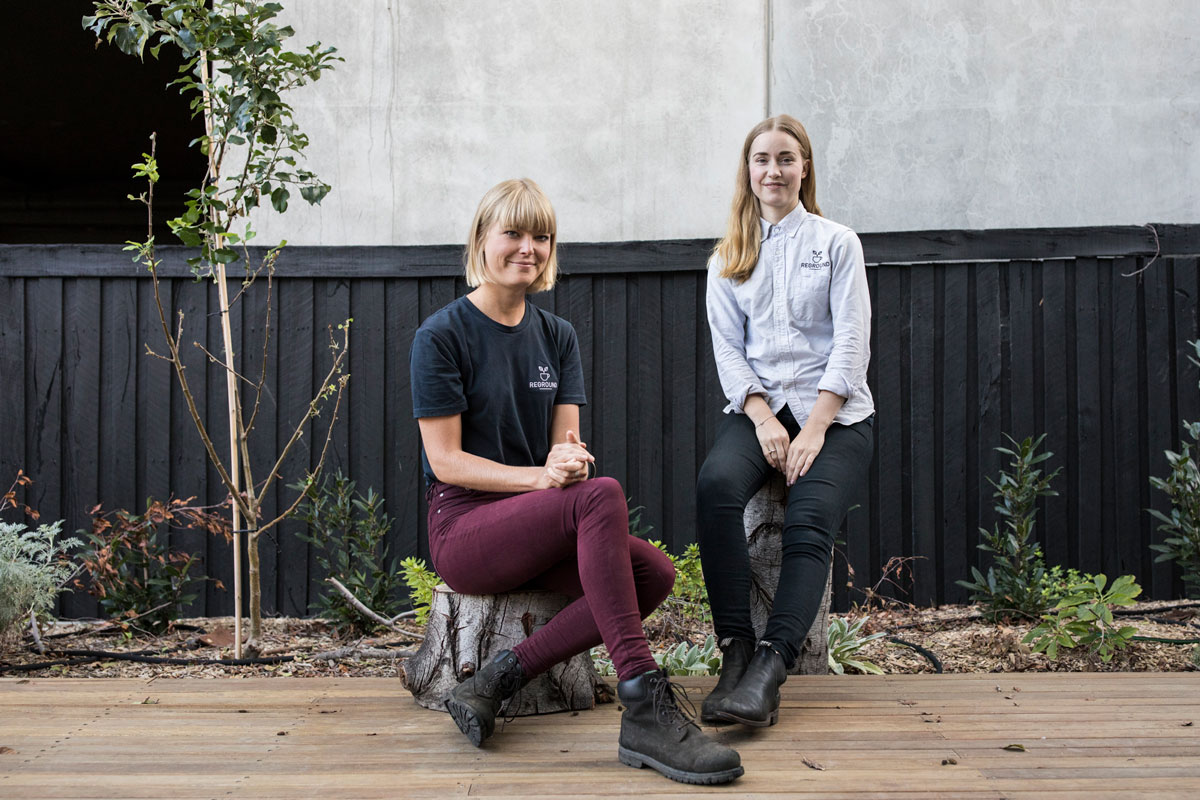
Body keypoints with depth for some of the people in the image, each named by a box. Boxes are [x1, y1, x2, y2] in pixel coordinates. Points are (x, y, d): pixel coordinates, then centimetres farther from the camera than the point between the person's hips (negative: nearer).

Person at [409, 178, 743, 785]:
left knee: (654, 572, -22)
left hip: (535, 530, 6)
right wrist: (540, 476, -23)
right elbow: (446, 461, -9)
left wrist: (570, 458, -18)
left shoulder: (557, 336, 13)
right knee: (602, 497, -33)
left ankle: (499, 678, -20)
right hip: (463, 526, -6)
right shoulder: (442, 336, -5)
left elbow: (566, 440, 7)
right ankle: (645, 711, -37)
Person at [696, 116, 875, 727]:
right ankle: (735, 651, -30)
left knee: (809, 518, -30)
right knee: (715, 484, -31)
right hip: (757, 406, 2)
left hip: (834, 411, -2)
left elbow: (852, 343, 0)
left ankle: (769, 667, -39)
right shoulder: (728, 259, 18)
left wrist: (814, 429, -13)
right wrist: (763, 419, -11)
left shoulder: (837, 243, 9)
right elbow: (727, 348, 8)